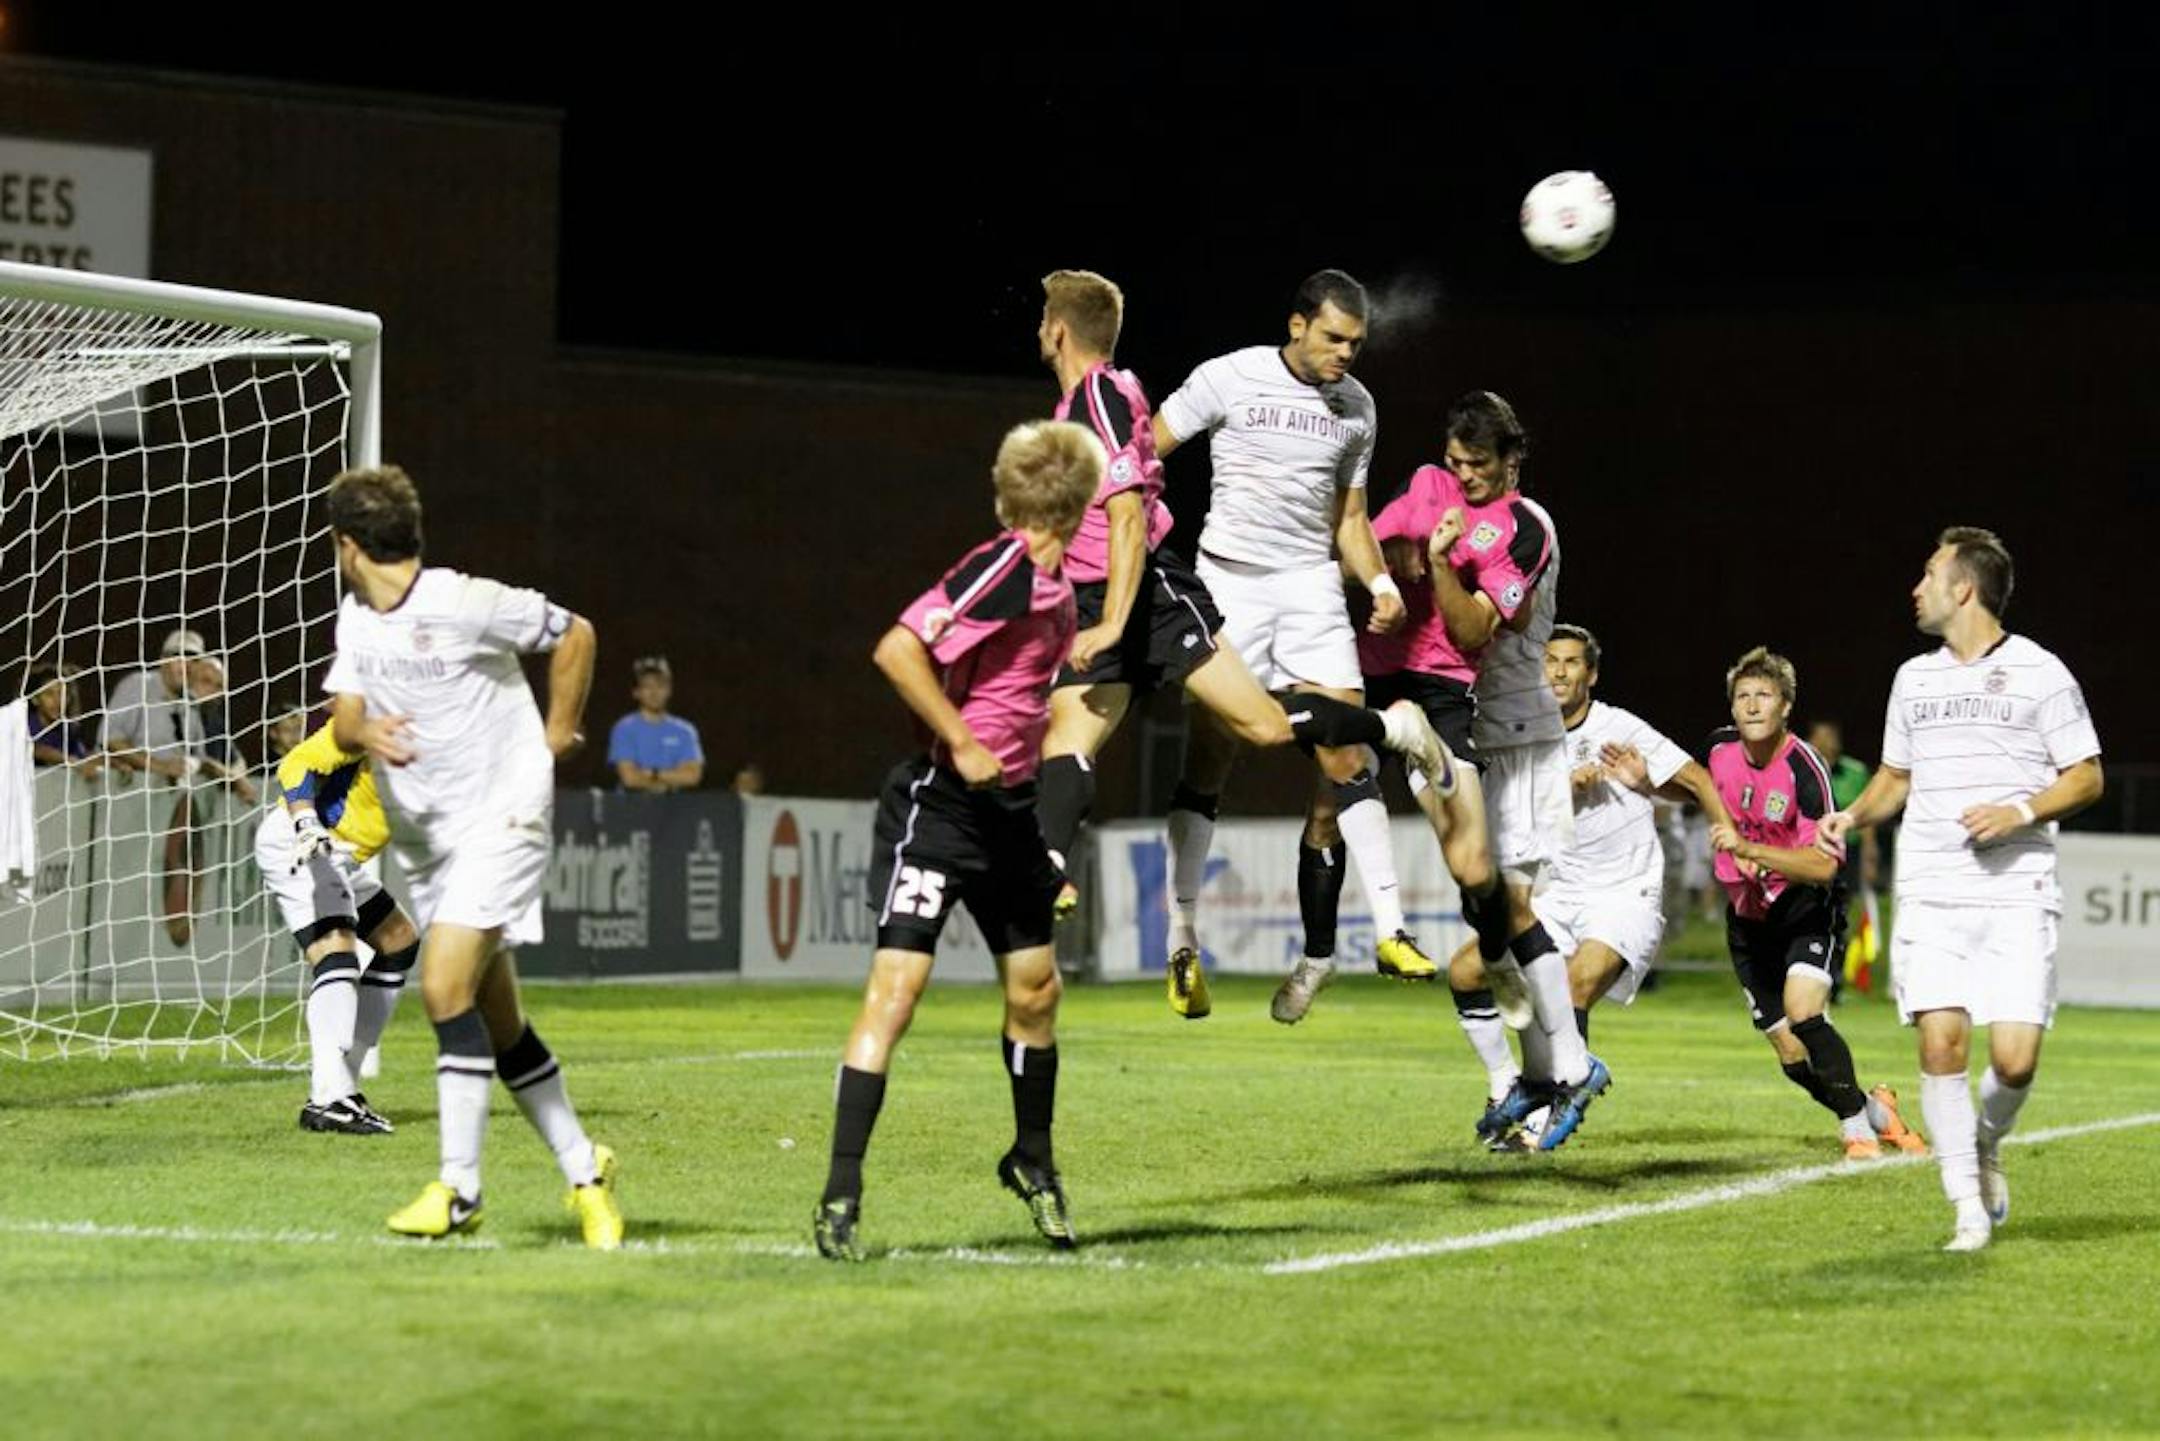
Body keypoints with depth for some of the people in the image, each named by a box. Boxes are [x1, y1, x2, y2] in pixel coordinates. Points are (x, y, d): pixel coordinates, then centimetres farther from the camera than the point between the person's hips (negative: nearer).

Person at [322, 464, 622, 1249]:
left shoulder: (463, 603, -14)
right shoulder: (355, 619, 7)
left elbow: (574, 633, -4)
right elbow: (343, 719, 2)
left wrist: (557, 733, 0)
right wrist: (363, 732, -21)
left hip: (500, 818, -8)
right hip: (421, 835, 8)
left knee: (446, 986, -21)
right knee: (497, 1019, 10)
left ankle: (459, 1188, -18)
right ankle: (583, 1170, 21)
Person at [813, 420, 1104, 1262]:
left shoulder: (1054, 589, 9)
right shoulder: (1000, 571, -19)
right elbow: (897, 650, -29)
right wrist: (963, 745, -25)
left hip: (1010, 811, 9)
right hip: (938, 805, -9)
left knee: (1034, 988, 14)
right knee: (897, 985, -13)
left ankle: (1033, 1162, 34)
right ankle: (841, 1195, -12)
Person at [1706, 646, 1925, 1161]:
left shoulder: (1804, 770, -23)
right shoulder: (1722, 748, -5)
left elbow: (1824, 866, -30)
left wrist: (1748, 849, -37)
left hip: (1805, 909, -5)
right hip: (1748, 915, 5)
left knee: (1803, 1013, -28)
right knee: (1793, 1056, 1)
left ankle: (1858, 1129, -14)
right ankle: (1876, 1111, 25)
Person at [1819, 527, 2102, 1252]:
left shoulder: (2039, 673, 2)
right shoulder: (1915, 677, 16)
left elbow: (2087, 778, 2)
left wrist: (2021, 813, -14)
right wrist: (1853, 816, 7)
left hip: (2017, 894, -3)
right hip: (1930, 893, 3)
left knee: (2014, 1057, -12)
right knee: (1940, 1042, -12)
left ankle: (1986, 1145, 21)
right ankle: (1970, 1208, -4)